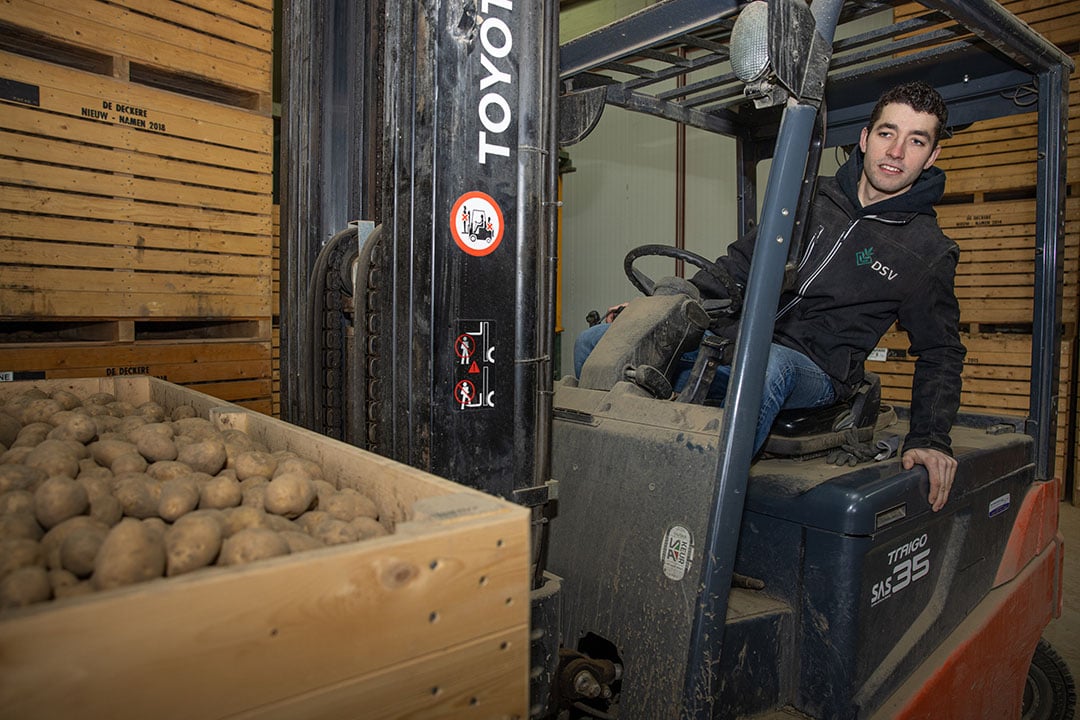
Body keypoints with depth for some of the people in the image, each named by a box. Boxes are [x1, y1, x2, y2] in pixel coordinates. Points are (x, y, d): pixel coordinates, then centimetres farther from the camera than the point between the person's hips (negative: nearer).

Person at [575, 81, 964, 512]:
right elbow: (742, 263, 16)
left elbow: (941, 352, 11)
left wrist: (930, 437, -4)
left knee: (765, 365, -44)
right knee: (597, 344, -12)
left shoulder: (929, 253, 5)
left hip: (813, 369, -3)